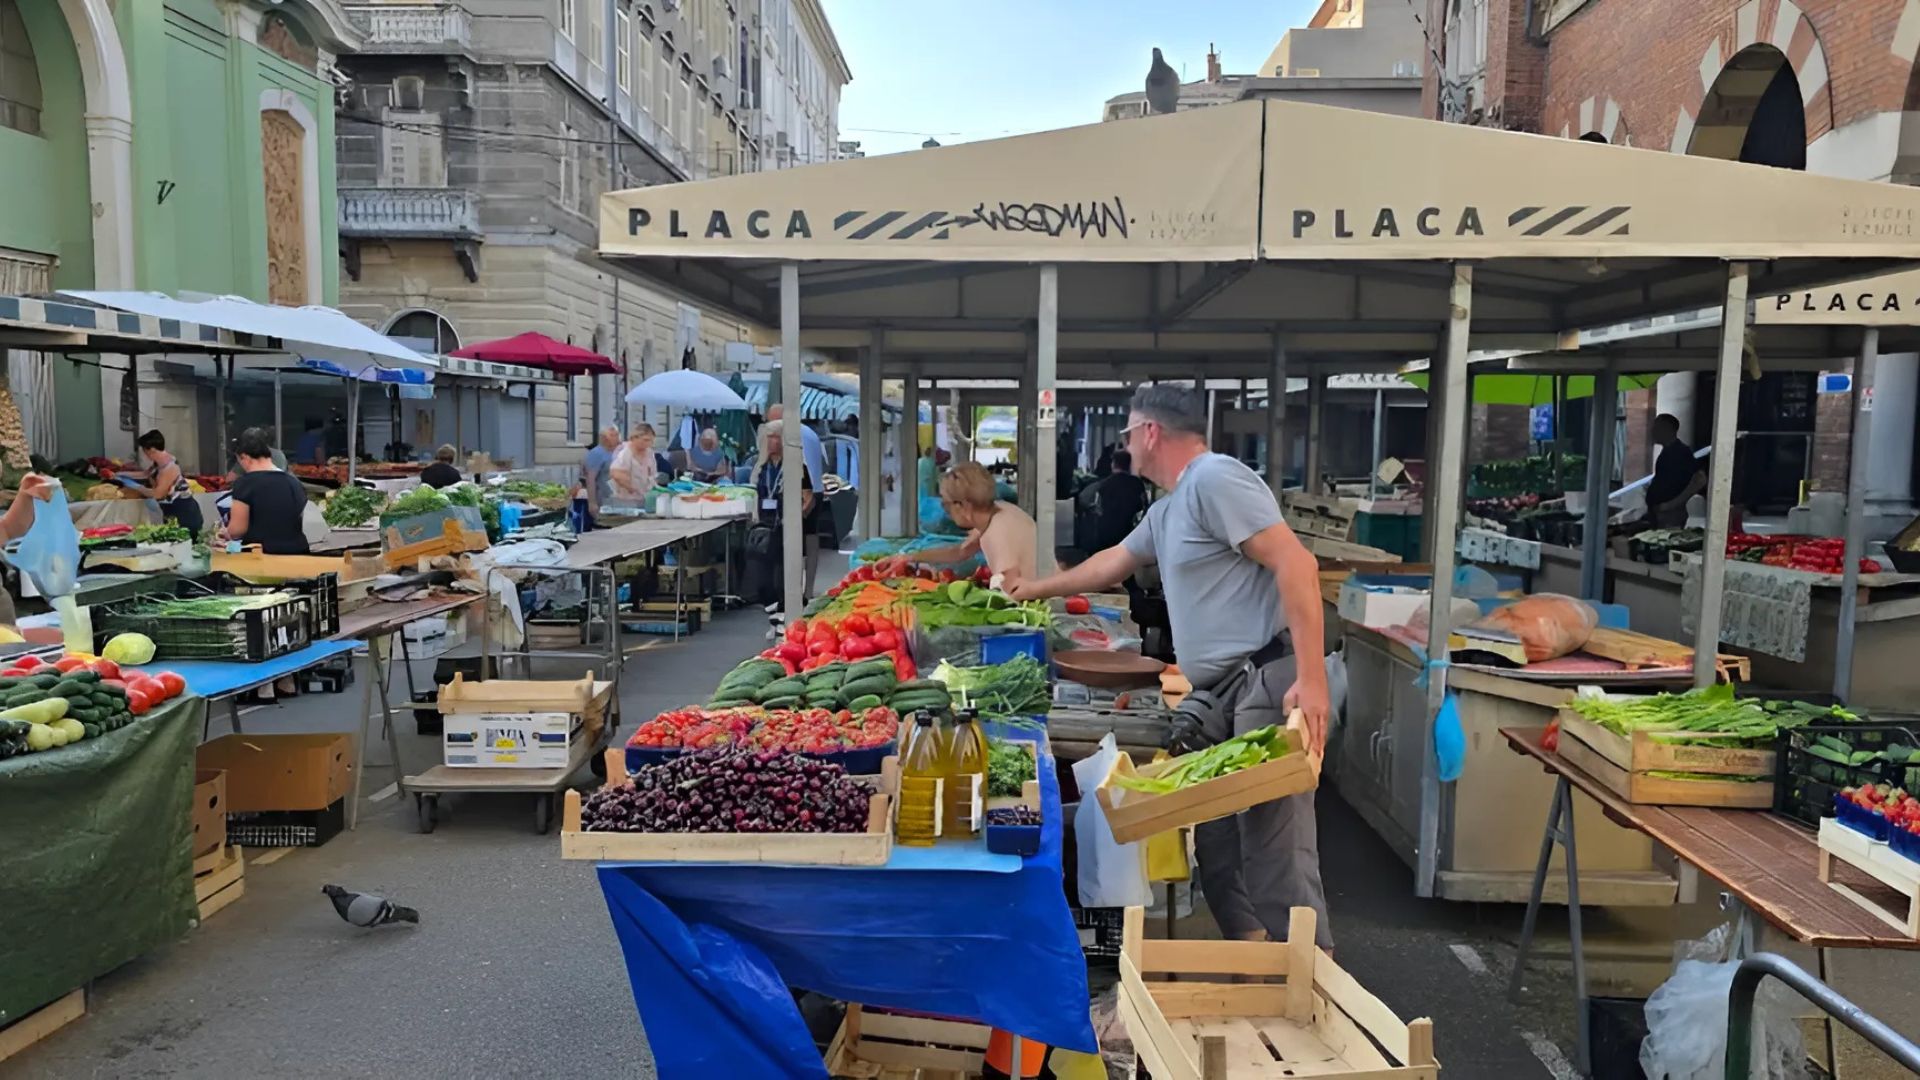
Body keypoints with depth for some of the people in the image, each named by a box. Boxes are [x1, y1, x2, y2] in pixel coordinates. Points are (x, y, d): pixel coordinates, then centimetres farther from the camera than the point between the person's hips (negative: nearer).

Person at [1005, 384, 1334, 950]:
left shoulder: (1215, 478, -10)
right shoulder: (1166, 511, 21)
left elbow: (1296, 563, -19)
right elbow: (1112, 563, 38)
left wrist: (1312, 679, -24)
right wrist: (1039, 588, 48)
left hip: (1267, 687, -10)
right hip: (1217, 696, 10)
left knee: (1274, 853, -10)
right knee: (1217, 846, 11)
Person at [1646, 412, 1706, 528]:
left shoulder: (1681, 451, -11)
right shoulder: (1667, 452, 15)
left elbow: (1700, 480, -21)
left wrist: (1671, 504, -21)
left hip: (1670, 515, -9)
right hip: (1657, 513, 9)